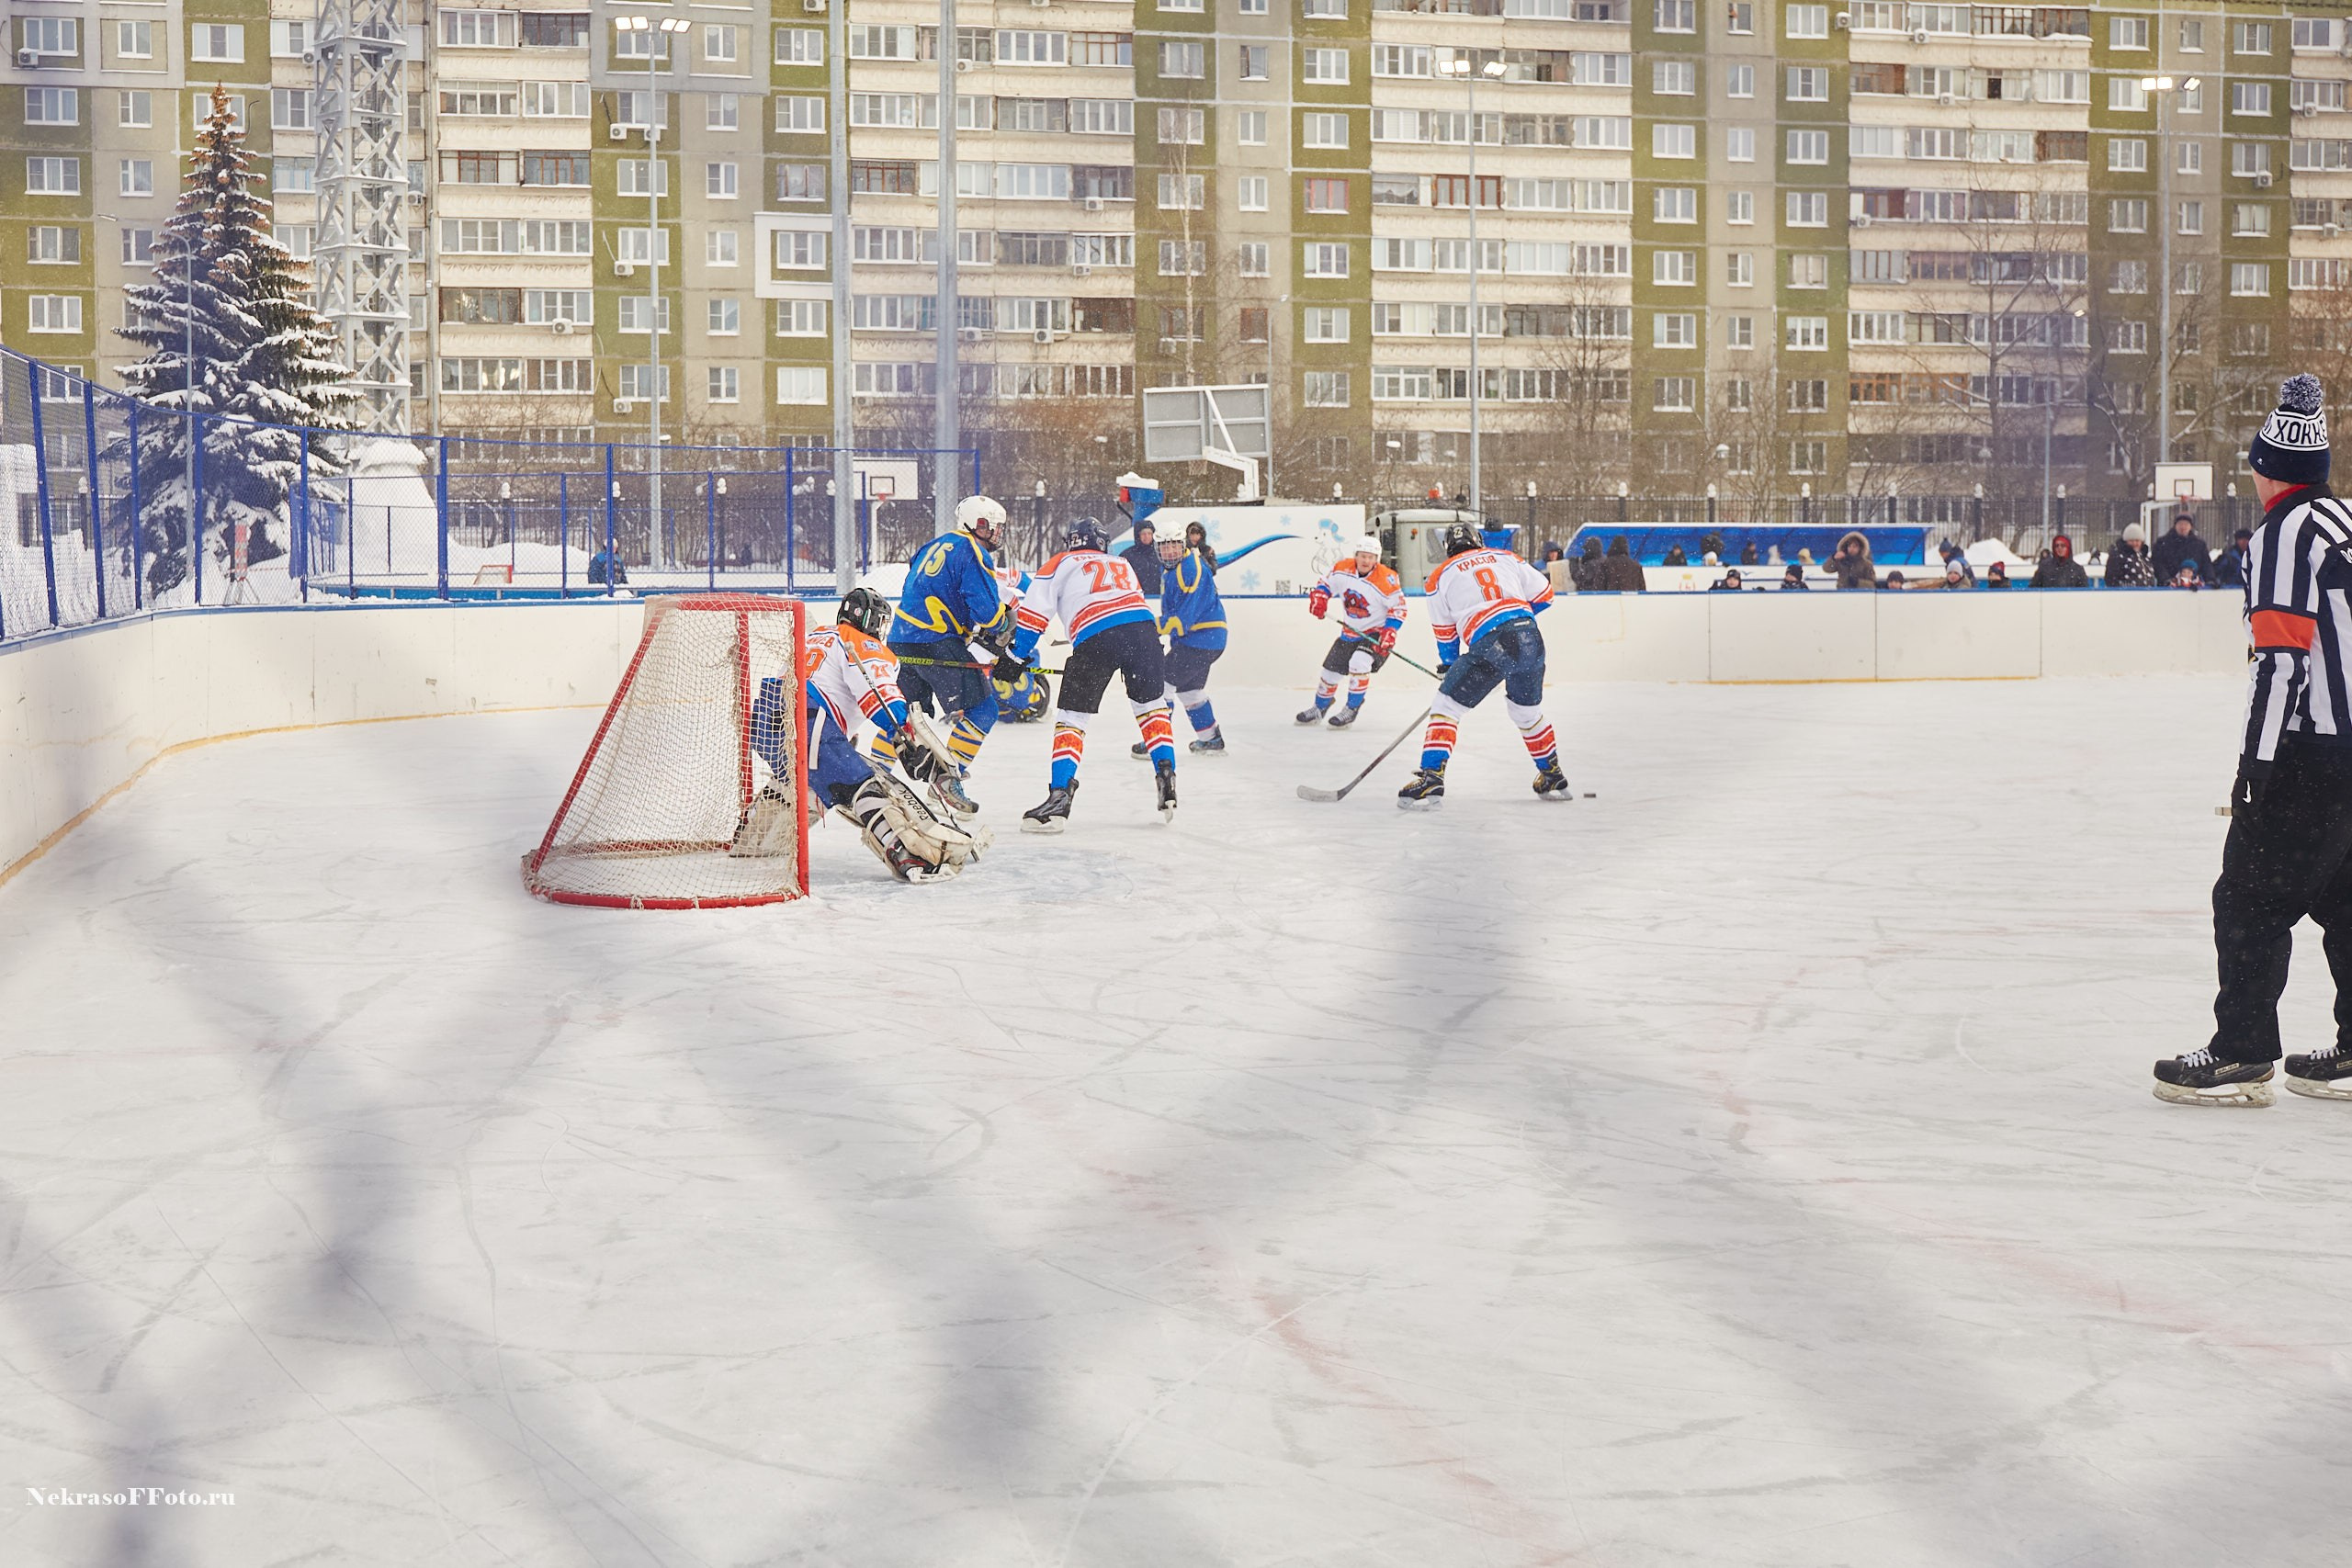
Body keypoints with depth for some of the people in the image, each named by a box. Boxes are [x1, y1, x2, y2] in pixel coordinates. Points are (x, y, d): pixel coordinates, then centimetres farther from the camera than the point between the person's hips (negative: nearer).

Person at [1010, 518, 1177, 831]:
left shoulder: (1060, 565, 23)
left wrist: (1016, 656, 17)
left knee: (1071, 718, 5)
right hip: (1142, 626, 3)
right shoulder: (1123, 565, 36)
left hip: (1094, 636, -3)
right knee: (1152, 706, 23)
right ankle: (1166, 781, 13)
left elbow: (1034, 612, 12)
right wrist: (1130, 665, 44)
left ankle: (1060, 797, -6)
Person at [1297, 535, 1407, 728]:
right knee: (1331, 670, 11)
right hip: (1350, 631, 5)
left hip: (1376, 633, -5)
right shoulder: (1343, 569, -10)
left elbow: (1399, 607, -16)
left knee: (1358, 663, -29)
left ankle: (1352, 710, -11)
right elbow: (1326, 583, 8)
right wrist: (1319, 597, -12)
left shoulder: (1385, 578, -23)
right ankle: (1320, 707, 38)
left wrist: (1389, 631, -24)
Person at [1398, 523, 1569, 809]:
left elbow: (1445, 632, 20)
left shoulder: (1441, 576, 15)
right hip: (1530, 637, 4)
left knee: (1446, 707, 5)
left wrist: (1449, 667, 36)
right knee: (1528, 711, 25)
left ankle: (1431, 779, -8)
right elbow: (1544, 594, 23)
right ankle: (1553, 779, 36)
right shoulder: (1506, 557, 22)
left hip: (1488, 643, -4)